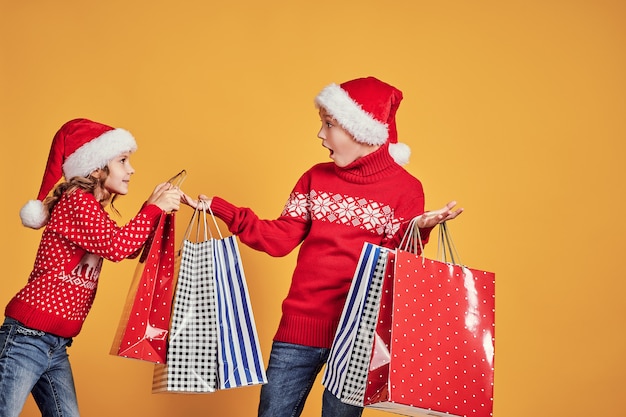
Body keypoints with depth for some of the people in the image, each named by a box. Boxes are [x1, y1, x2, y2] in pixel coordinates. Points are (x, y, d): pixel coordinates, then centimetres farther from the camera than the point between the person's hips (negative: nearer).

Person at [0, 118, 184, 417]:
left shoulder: (91, 211, 17)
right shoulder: (75, 201, -11)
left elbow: (131, 249, 24)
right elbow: (117, 246, -23)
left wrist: (157, 206, 9)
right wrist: (154, 209, -11)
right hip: (26, 337, -9)